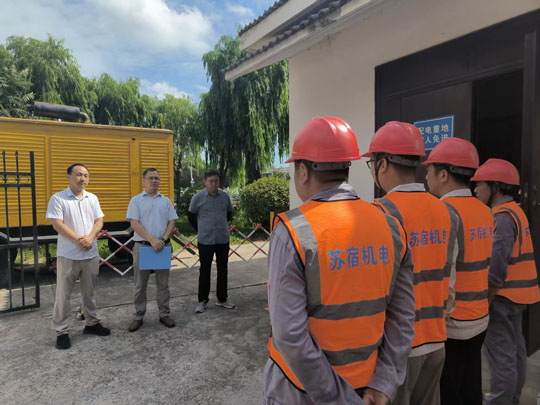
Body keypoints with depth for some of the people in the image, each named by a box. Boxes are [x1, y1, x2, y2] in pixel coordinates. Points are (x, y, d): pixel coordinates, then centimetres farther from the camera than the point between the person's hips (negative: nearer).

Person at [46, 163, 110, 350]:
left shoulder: (92, 198, 7)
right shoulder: (58, 198, -8)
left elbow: (99, 220, 5)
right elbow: (57, 224, -14)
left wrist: (90, 237, -12)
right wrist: (78, 240, -17)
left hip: (91, 254, 4)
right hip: (68, 255, -4)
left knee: (89, 292, 16)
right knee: (63, 294, 5)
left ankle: (92, 323, 29)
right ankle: (62, 331, 17)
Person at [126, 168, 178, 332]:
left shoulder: (166, 201, 10)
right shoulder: (136, 200, 2)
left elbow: (172, 222, 6)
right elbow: (134, 223, -8)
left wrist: (163, 239, -10)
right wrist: (152, 240, -18)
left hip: (163, 246, 2)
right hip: (142, 246, -2)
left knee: (163, 283, 9)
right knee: (140, 285, 7)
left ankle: (164, 314, 20)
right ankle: (138, 317, 20)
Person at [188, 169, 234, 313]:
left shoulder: (225, 196, 2)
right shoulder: (197, 197, -6)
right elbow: (191, 216, 6)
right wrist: (201, 230, 9)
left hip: (223, 240, 3)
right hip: (205, 241, -3)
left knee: (223, 270, 11)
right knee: (204, 271, 6)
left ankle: (222, 299, 24)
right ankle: (203, 301, 18)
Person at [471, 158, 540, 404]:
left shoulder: (501, 217, -20)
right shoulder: (516, 212, 12)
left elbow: (496, 268, -24)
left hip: (502, 296, -10)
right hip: (516, 296, 11)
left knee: (500, 355, 0)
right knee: (514, 349, 20)